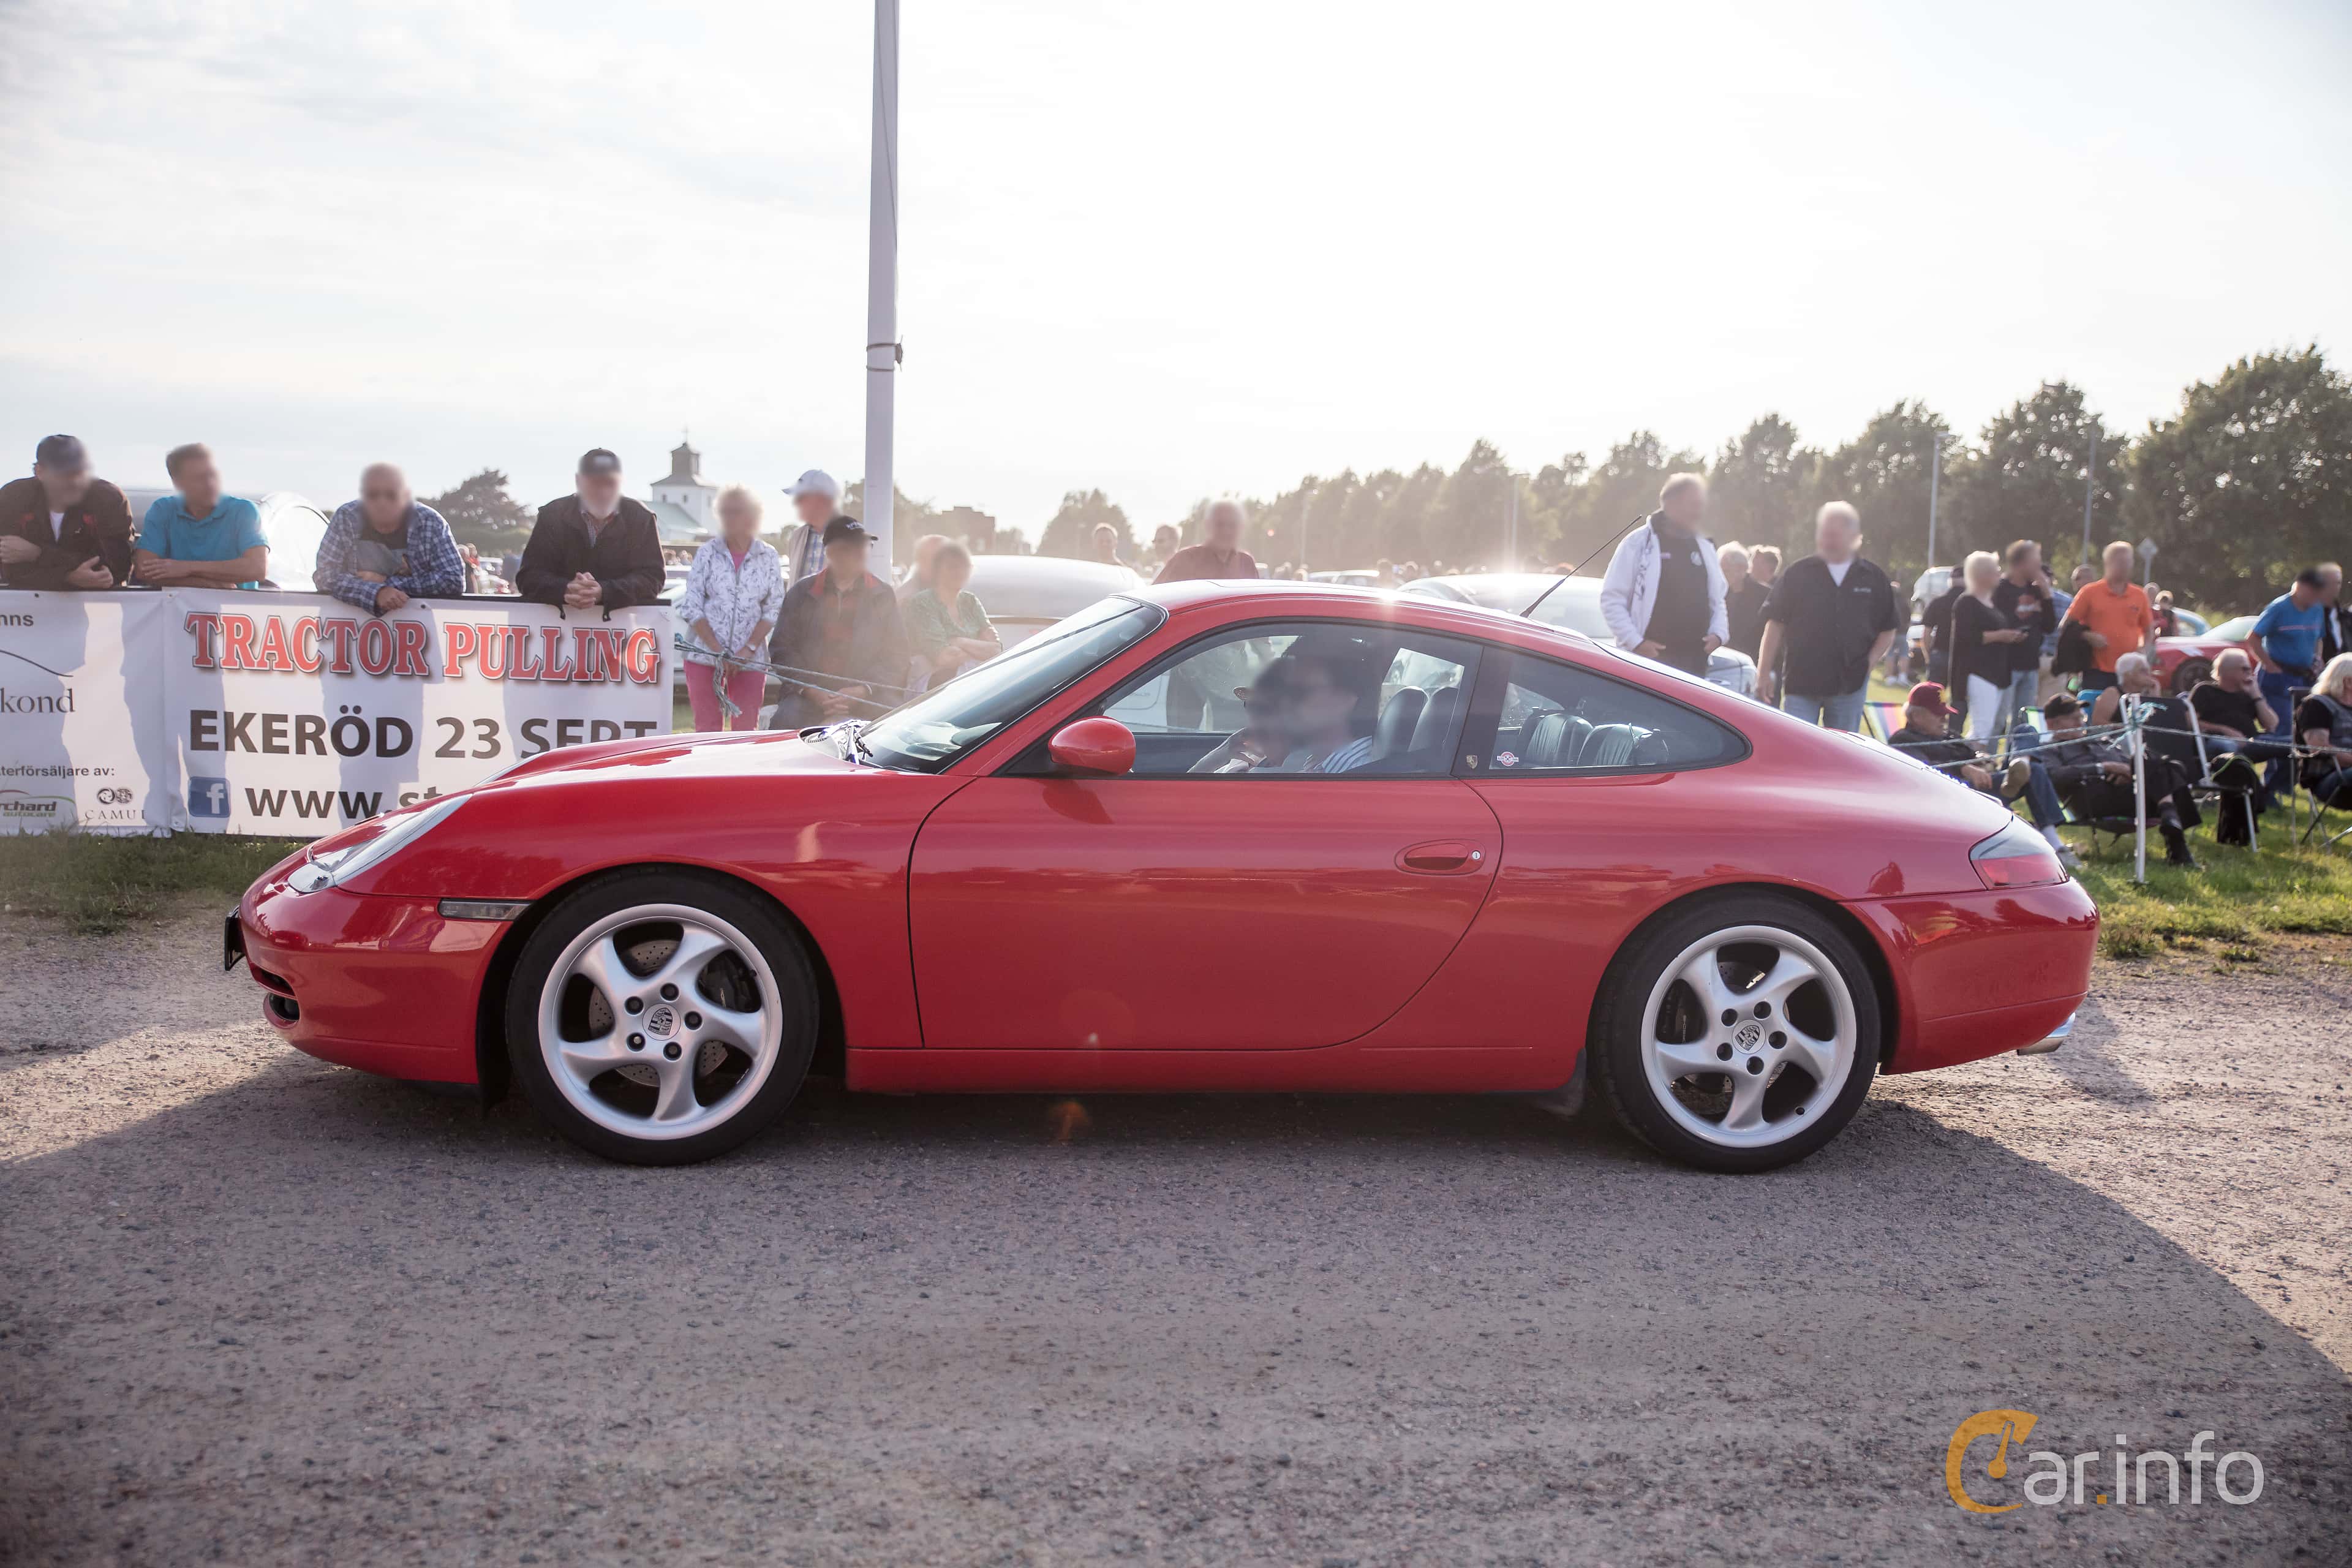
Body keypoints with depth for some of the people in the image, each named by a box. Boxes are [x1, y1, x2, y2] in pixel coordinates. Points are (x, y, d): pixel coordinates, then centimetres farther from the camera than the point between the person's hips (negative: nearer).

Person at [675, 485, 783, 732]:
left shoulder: (769, 557, 3)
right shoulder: (707, 553, 2)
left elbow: (774, 609, 2)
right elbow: (692, 606, -1)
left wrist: (749, 649, -10)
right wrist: (718, 651, -10)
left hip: (750, 658, 0)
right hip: (704, 654, 0)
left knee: (746, 728, 2)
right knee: (708, 728, -1)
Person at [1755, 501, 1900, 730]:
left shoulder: (1873, 578, 6)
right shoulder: (1798, 574, 1)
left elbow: (1888, 629, 14)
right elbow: (1775, 625, 1)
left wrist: (1870, 661, -2)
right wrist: (1764, 674, -3)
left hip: (1850, 685, 2)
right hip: (1801, 683, -2)